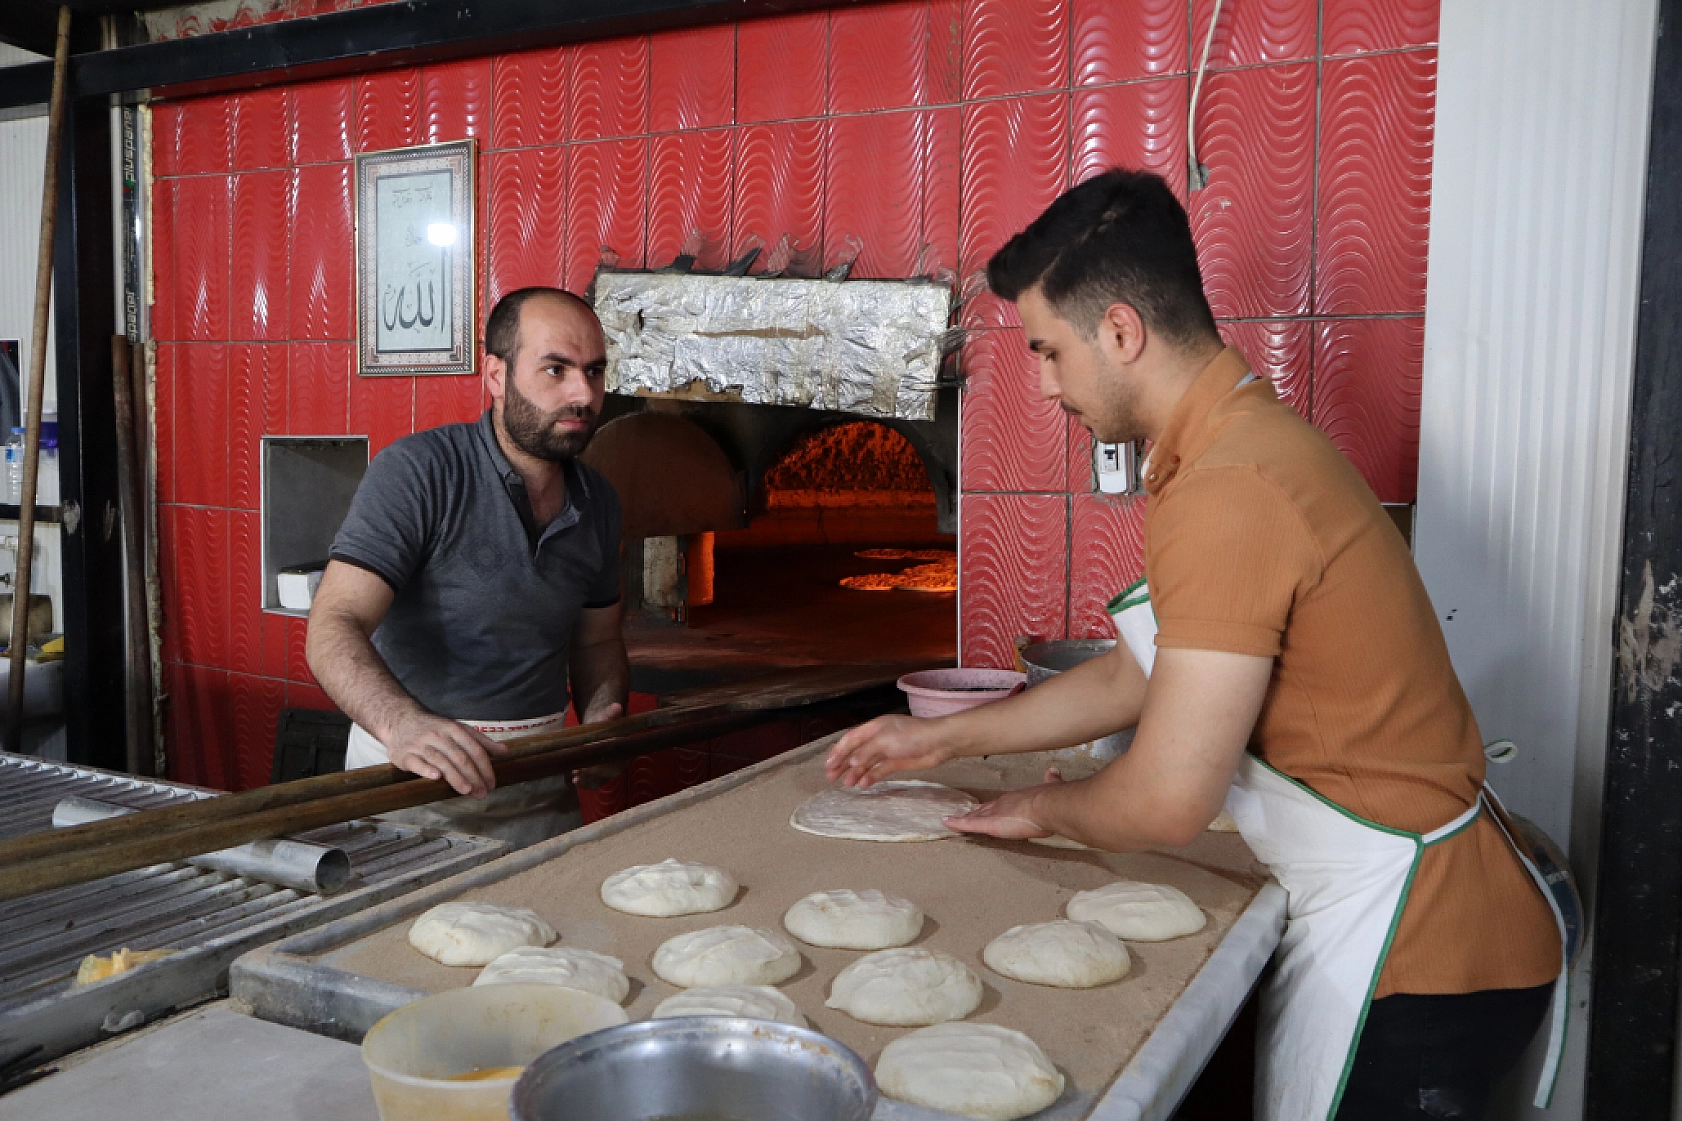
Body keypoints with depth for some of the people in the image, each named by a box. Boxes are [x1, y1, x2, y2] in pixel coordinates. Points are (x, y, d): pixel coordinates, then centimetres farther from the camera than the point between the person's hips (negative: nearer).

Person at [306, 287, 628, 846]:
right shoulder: (415, 471, -12)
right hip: (411, 774, -4)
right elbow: (334, 628, -20)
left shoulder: (598, 502, 8)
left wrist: (601, 719, 0)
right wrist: (402, 724, -38)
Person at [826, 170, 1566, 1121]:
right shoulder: (1252, 438, 8)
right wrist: (943, 737, 17)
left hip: (1412, 950, -9)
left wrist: (1043, 809, -2)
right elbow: (1141, 675, 16)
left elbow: (1168, 801, -25)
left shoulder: (1229, 489, -27)